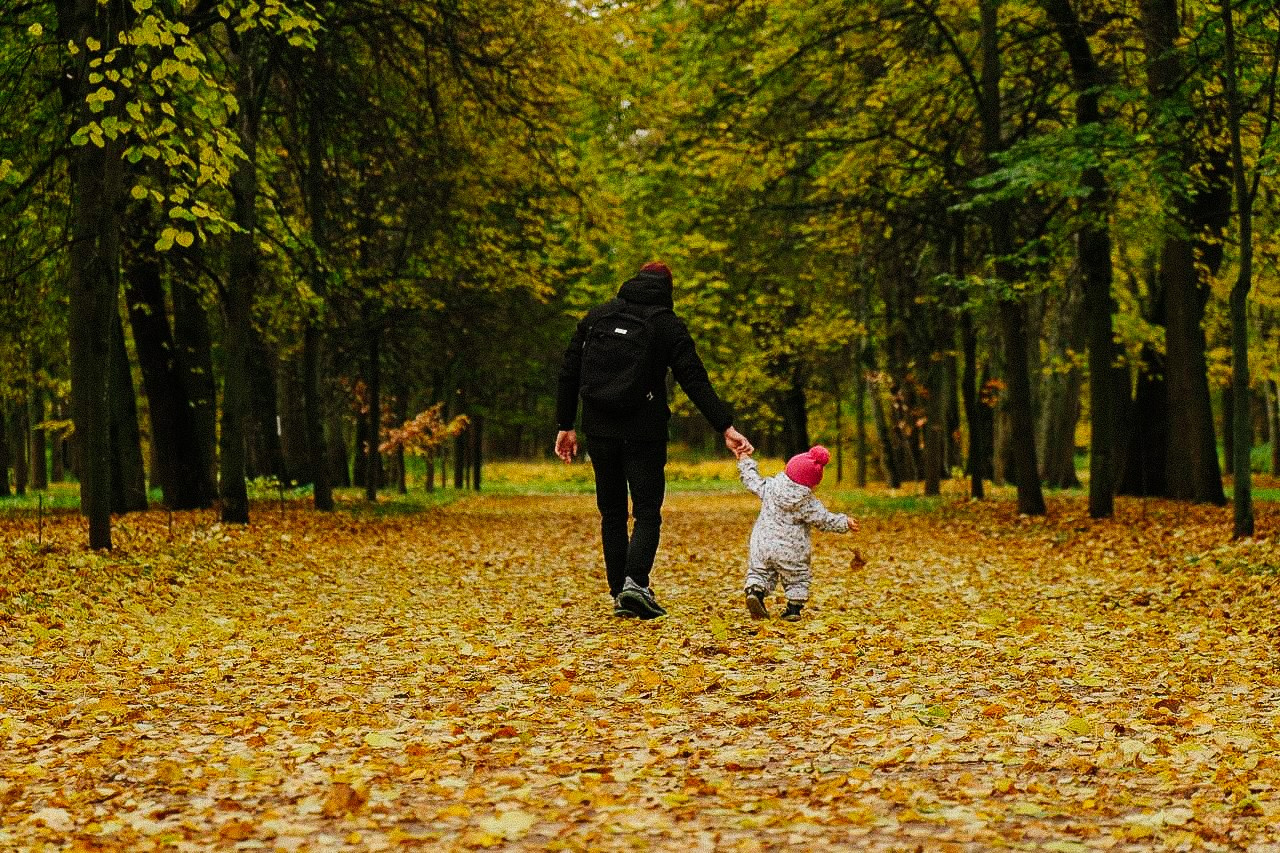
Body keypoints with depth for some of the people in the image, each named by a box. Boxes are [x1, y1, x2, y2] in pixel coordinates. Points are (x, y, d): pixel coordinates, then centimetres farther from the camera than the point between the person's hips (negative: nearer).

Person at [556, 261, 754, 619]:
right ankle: (635, 582, -20)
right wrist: (726, 427, -11)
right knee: (647, 512, 2)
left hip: (599, 431, 3)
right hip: (644, 433, -3)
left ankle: (619, 595, 9)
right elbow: (695, 381, -10)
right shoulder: (668, 325, -3)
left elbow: (569, 372, 8)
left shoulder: (597, 316, 8)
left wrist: (565, 425, 15)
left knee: (612, 512, 12)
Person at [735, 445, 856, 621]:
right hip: (791, 551, -2)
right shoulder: (809, 504, -13)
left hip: (762, 543, 2)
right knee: (797, 579, 15)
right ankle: (794, 609, 12)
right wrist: (845, 523, 10)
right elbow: (825, 520, -5)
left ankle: (754, 591, -13)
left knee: (759, 572, 13)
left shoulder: (770, 487, -6)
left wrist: (745, 461, 22)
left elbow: (752, 480, 7)